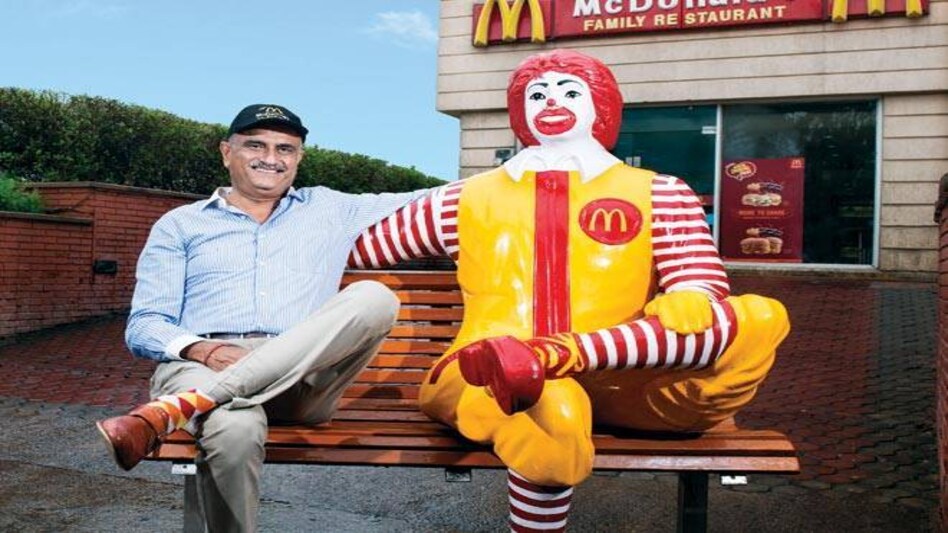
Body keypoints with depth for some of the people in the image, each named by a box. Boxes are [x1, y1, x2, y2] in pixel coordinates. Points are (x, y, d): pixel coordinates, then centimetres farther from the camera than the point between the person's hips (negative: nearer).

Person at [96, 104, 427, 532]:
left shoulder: (329, 210, 23)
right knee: (236, 429, -40)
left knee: (374, 298, -29)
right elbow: (144, 326, 8)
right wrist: (201, 349, -13)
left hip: (303, 377, 3)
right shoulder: (180, 225, 17)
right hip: (201, 367, -2)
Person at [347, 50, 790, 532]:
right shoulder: (466, 200, 18)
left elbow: (707, 307, -9)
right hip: (483, 380, -2)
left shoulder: (658, 195, 11)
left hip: (612, 383, 3)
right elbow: (350, 247, 29)